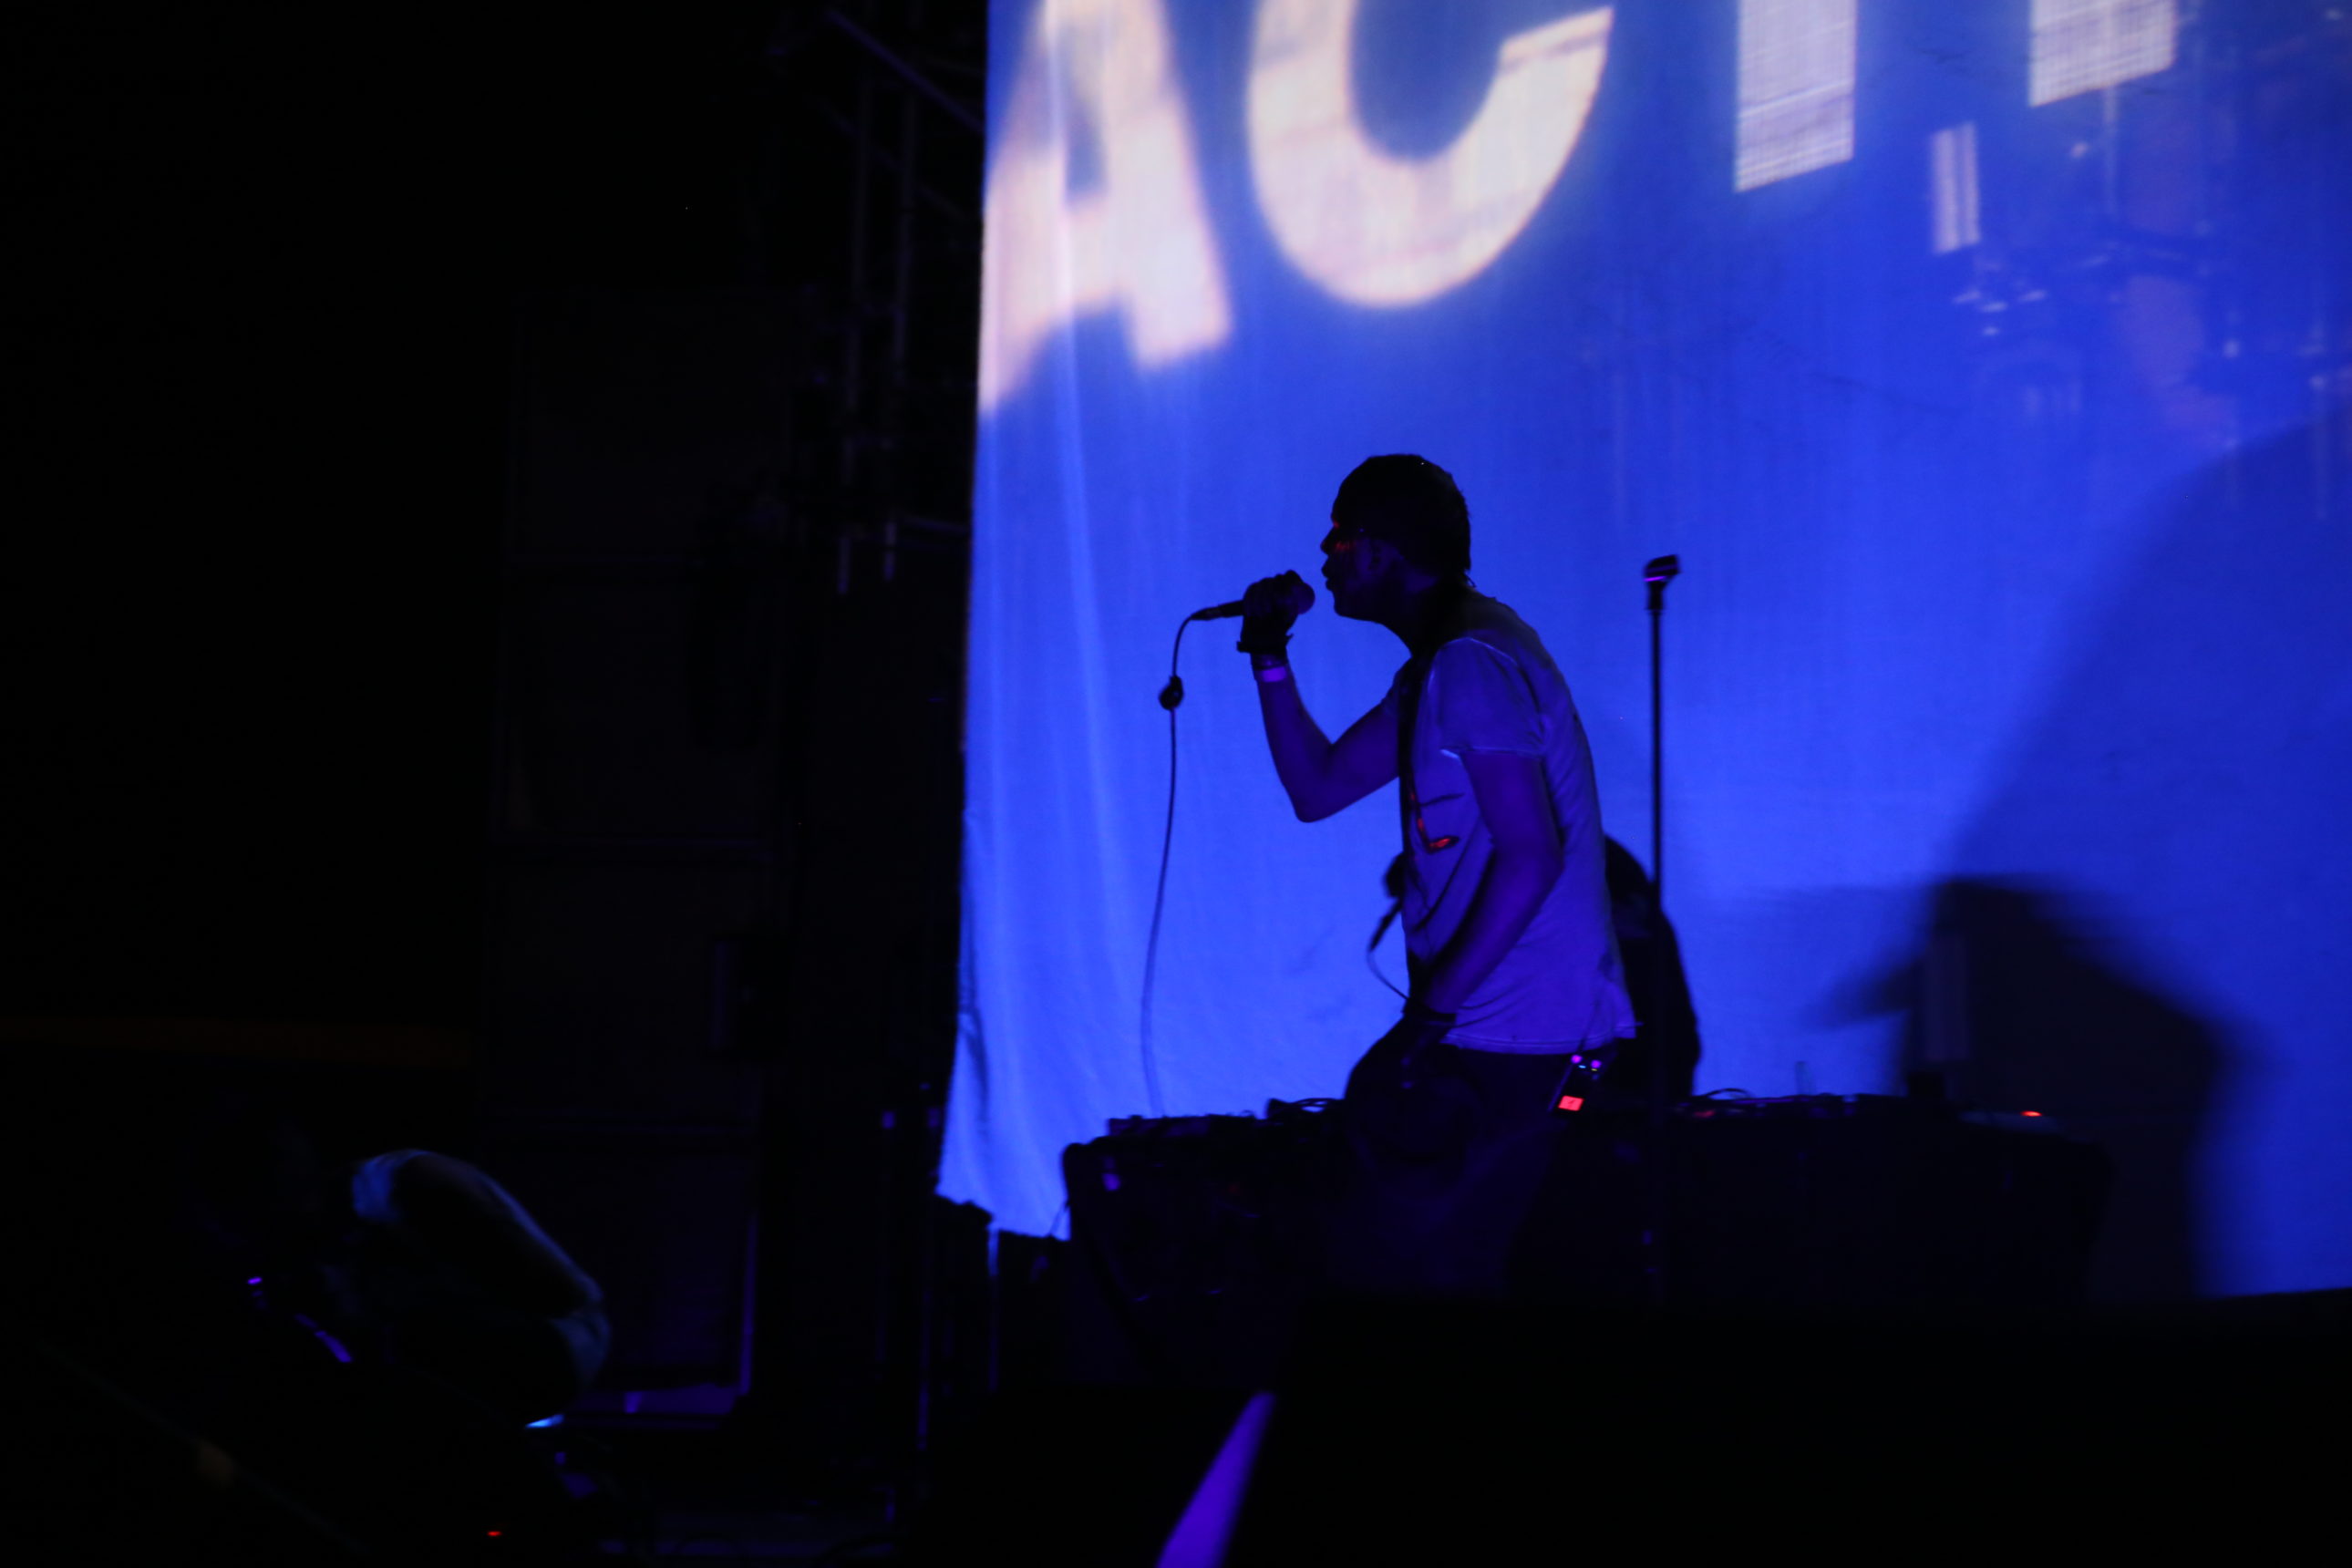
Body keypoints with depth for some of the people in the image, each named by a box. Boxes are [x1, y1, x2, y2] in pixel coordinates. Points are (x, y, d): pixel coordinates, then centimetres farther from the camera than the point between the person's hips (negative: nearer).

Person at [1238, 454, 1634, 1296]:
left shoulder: (1471, 663, -15)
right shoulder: (1438, 666, 19)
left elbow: (1532, 856, -23)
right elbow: (1316, 787, 22)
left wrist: (1433, 1014, -23)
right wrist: (1270, 656, 12)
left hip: (1501, 1038, -11)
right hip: (1496, 1030, 11)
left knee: (1383, 1271, -8)